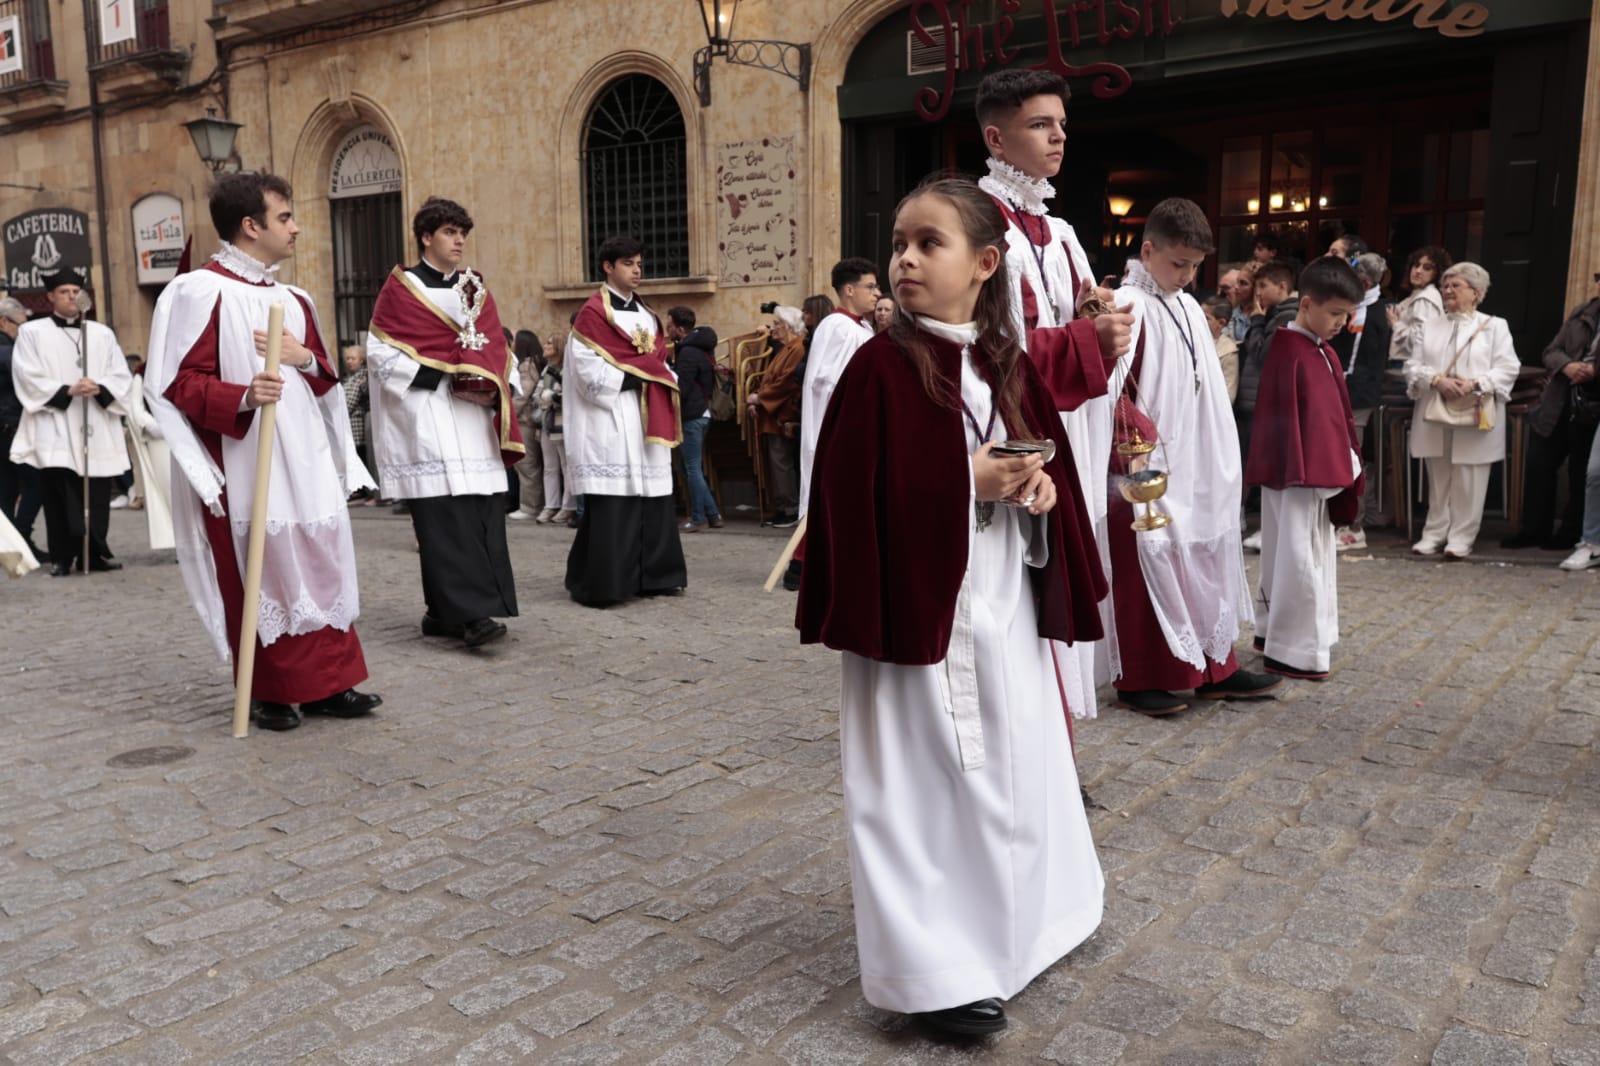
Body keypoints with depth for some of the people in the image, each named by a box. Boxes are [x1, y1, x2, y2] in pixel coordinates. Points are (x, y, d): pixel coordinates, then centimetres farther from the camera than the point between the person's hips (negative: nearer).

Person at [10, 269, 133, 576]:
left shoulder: (102, 334, 16)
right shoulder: (31, 332, 8)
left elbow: (122, 377, 8)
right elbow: (28, 379, -2)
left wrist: (100, 389, -12)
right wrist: (66, 391, -15)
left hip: (97, 429, 2)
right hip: (55, 430, -2)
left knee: (97, 498, 0)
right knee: (59, 498, -6)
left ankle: (95, 553, 9)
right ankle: (61, 558, 0)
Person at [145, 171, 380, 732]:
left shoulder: (293, 300, 15)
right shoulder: (200, 291, -7)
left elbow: (325, 380, 19)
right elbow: (179, 382, -12)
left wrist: (306, 360, -3)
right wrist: (241, 397, -28)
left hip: (304, 462, 7)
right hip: (243, 469, -7)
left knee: (319, 569, 7)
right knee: (257, 576, 0)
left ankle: (326, 683, 16)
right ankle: (270, 694, 13)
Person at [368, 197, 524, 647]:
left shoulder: (475, 288, 17)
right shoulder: (401, 287, 2)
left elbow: (496, 349, 15)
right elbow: (381, 353, -5)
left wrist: (492, 387, -7)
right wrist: (443, 381, -14)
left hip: (473, 417, 6)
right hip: (427, 419, -5)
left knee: (481, 513, 0)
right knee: (447, 514, -13)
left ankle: (444, 611, 7)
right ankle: (468, 612, -17)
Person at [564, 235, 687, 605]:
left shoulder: (646, 314, 18)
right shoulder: (592, 313, -5)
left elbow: (660, 361, 20)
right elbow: (591, 373, -13)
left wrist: (664, 379, -1)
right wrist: (637, 377, -13)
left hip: (648, 422, 7)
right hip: (610, 425, -7)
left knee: (652, 501, 7)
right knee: (611, 505, -10)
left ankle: (651, 576, 14)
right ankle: (599, 583, -5)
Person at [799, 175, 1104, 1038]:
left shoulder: (1010, 365, 7)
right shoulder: (882, 365, -10)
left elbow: (1054, 465, 15)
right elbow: (851, 492, -15)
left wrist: (1041, 489, -8)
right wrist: (968, 481, -19)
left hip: (1004, 611, 6)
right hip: (921, 609, -6)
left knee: (1014, 769, 16)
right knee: (928, 781, 1)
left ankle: (1012, 925, 37)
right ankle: (937, 965, 15)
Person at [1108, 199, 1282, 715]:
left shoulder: (1189, 309, 12)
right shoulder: (1130, 307, -12)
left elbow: (1207, 392, 17)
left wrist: (1222, 458, 15)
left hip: (1194, 467, 8)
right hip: (1148, 469, -8)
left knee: (1204, 561, 13)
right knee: (1148, 570, 0)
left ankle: (1212, 667, 24)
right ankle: (1140, 679, 12)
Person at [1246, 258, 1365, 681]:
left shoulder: (1325, 354, 13)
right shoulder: (1289, 353, -16)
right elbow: (1284, 420, -20)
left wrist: (1348, 463, 16)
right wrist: (1299, 473, -21)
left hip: (1323, 474, 10)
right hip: (1296, 477, -10)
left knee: (1314, 556, 16)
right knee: (1298, 558, -4)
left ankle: (1275, 632, 27)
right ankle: (1294, 651, 4)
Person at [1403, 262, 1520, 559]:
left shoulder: (1494, 326, 5)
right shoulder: (1431, 327, 14)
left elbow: (1508, 368, -3)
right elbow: (1413, 366, 5)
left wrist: (1475, 384, -19)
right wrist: (1438, 380, -14)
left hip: (1475, 416, -3)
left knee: (1468, 482, -2)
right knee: (1438, 479, 9)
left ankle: (1461, 537, 4)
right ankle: (1435, 533, 16)